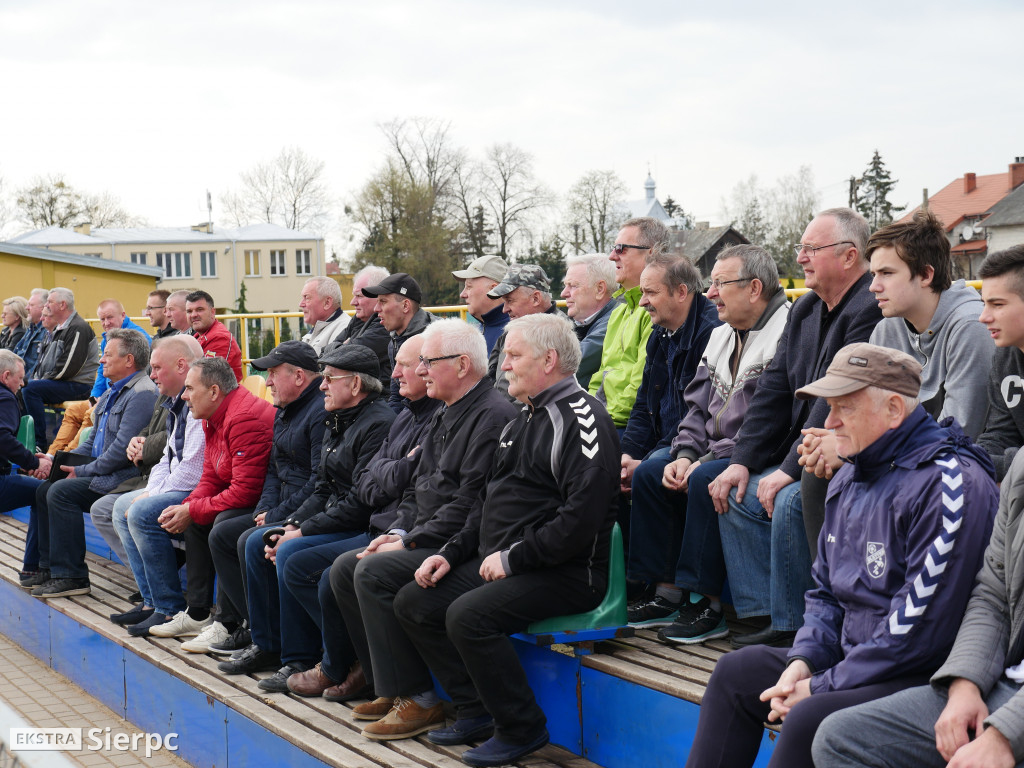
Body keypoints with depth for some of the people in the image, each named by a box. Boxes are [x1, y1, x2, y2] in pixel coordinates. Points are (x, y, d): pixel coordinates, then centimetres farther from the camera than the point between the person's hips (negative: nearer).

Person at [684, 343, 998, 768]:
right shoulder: (849, 479, 11)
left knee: (811, 718, -30)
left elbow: (920, 628, -24)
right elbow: (826, 592, 19)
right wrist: (803, 661, -1)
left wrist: (820, 688, -18)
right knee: (735, 673, 11)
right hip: (852, 660, 10)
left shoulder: (947, 483, -20)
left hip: (926, 675, -10)